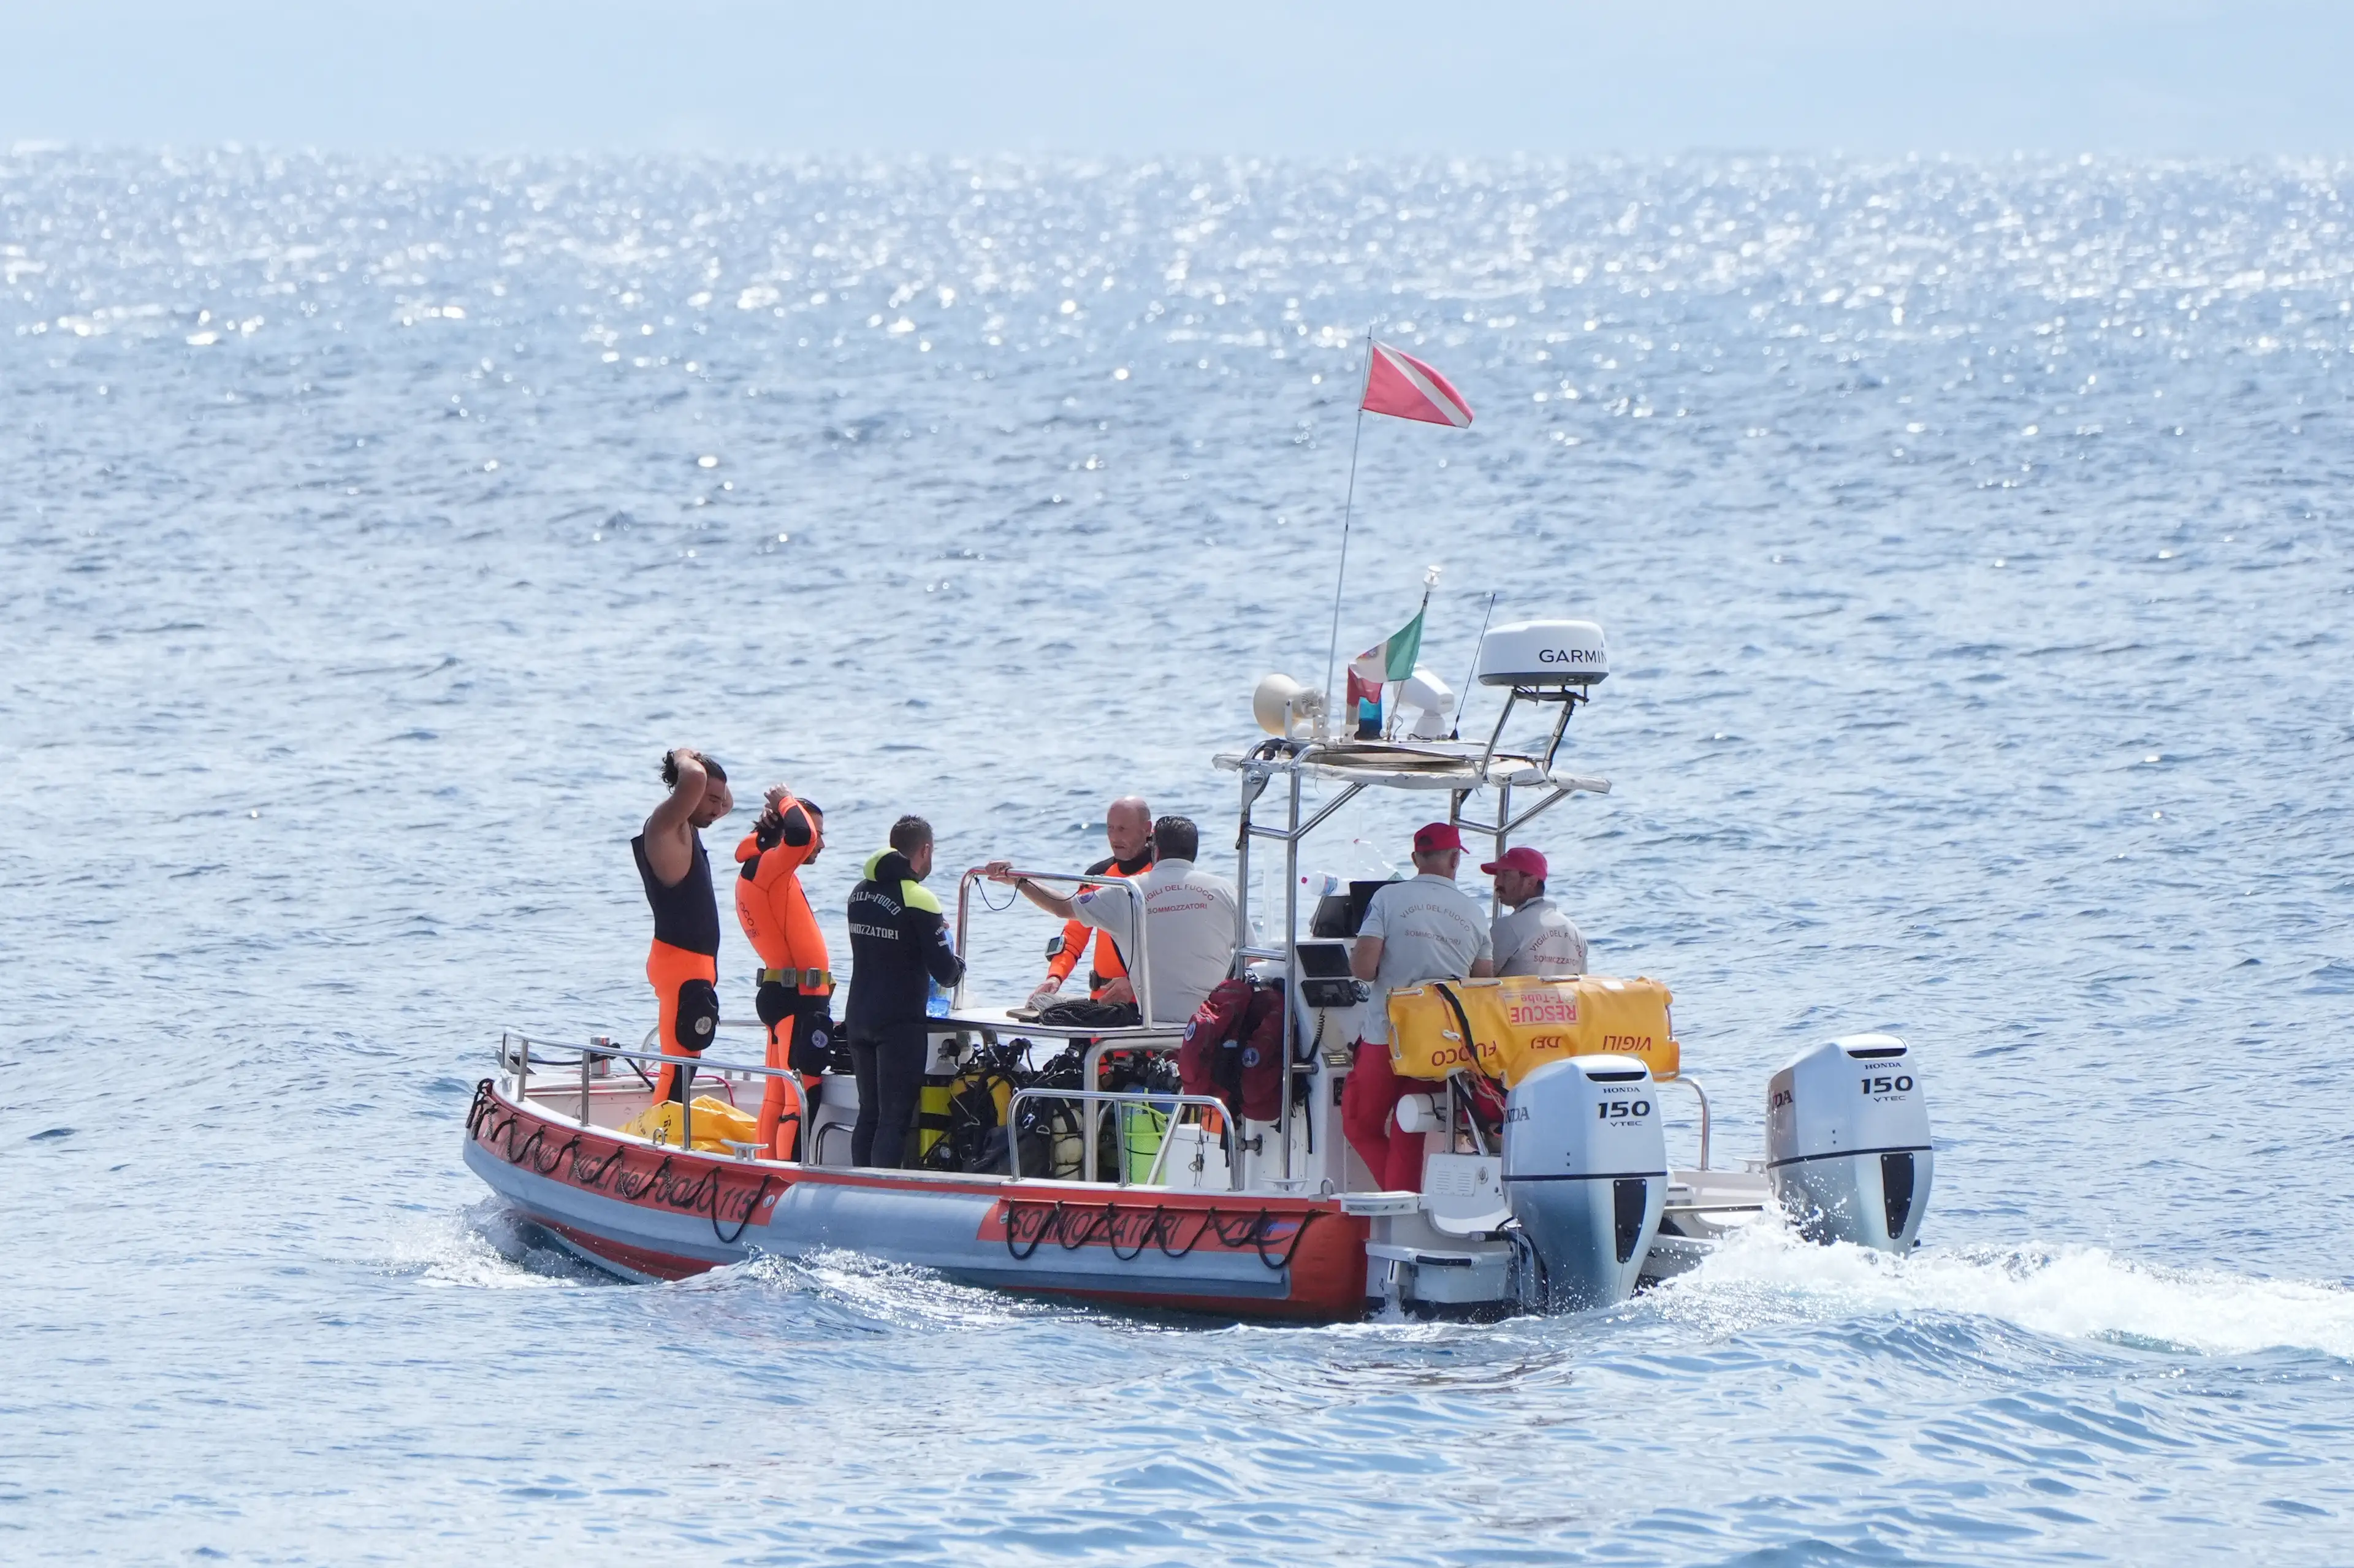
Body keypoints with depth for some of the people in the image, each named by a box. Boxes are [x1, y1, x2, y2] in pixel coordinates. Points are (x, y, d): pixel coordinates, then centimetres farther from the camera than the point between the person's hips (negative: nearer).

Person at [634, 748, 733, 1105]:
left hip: (697, 965, 10)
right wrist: (684, 760, -8)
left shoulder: (685, 828, 15)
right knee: (681, 1064, -15)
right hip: (681, 964, -10)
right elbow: (695, 780, -32)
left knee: (682, 1064, 13)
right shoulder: (665, 826, -13)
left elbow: (728, 804, 33)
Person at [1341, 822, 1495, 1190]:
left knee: (1361, 1125, 12)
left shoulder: (1389, 898, -6)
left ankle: (1400, 1198, -2)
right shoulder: (1472, 912, 5)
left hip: (1388, 1032, -3)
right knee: (1408, 1135, 11)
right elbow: (1484, 984, 9)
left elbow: (1364, 968, -13)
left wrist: (1356, 962, 11)